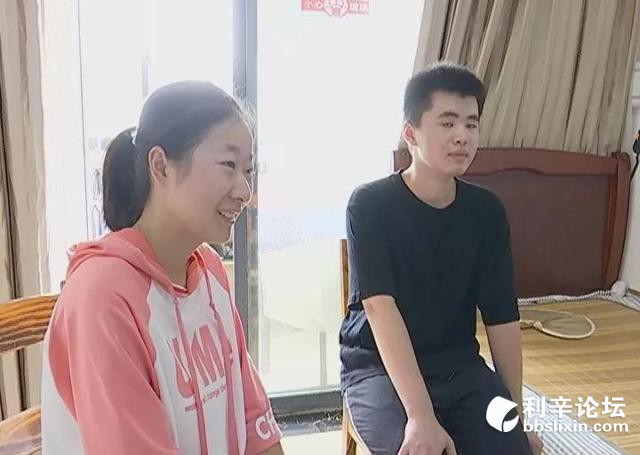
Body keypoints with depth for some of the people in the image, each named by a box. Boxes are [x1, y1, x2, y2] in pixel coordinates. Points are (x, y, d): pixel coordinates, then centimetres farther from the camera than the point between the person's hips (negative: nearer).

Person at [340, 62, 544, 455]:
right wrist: (421, 416, -31)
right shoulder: (370, 204, -13)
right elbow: (379, 307, -23)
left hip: (460, 367, 4)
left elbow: (502, 317, 3)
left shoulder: (487, 211, 1)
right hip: (378, 368, -4)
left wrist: (517, 416, 4)